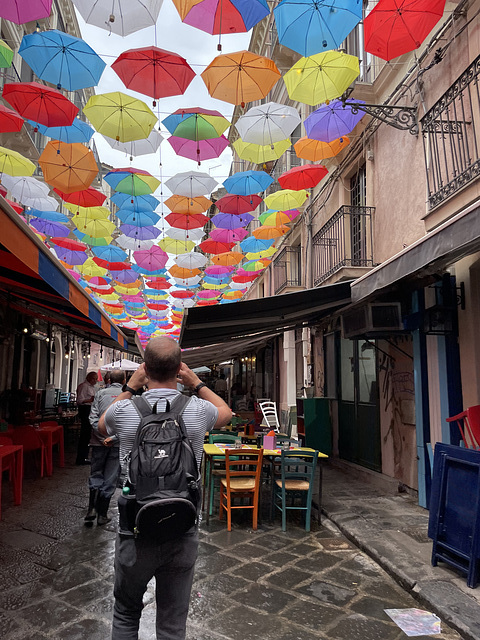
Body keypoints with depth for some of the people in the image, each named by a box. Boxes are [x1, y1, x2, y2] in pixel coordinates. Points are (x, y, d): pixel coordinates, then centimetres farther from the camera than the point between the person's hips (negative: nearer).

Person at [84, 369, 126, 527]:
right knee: (110, 478, 9)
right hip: (118, 443, -1)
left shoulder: (100, 393, 5)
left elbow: (93, 418, -5)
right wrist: (113, 437, -12)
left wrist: (103, 437, -7)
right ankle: (102, 514, 16)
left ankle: (92, 509, 4)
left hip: (100, 442, 1)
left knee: (96, 474, 16)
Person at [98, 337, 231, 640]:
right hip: (183, 535, 0)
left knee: (126, 614, 24)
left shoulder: (124, 411, -14)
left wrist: (130, 387, 12)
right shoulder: (198, 411, -12)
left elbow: (103, 425, 13)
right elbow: (226, 413, 13)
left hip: (135, 534, 0)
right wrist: (196, 383, 14)